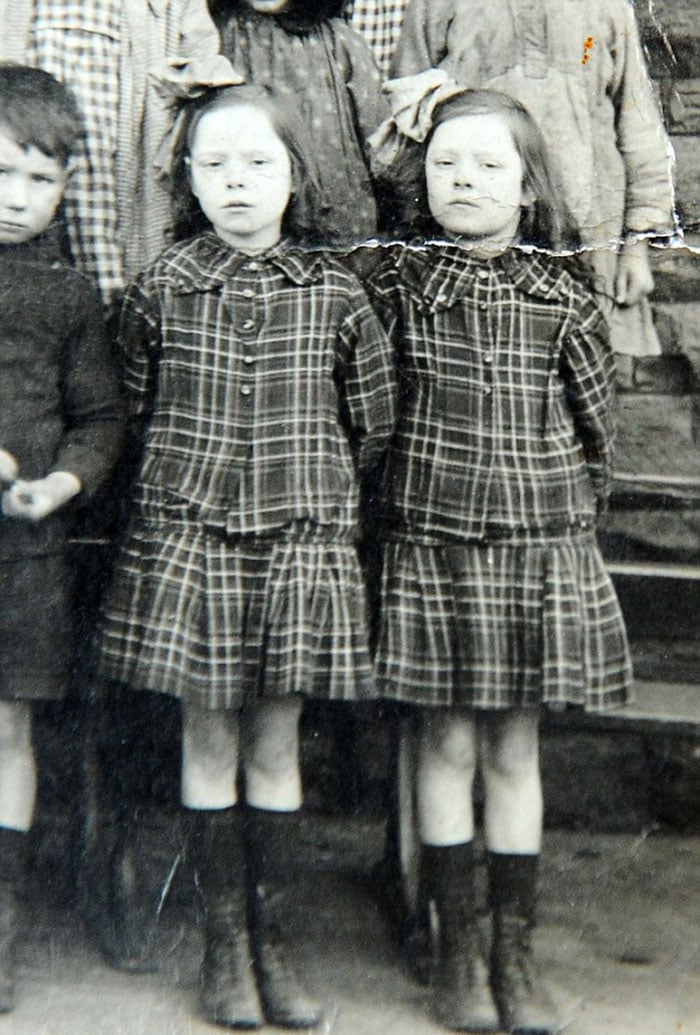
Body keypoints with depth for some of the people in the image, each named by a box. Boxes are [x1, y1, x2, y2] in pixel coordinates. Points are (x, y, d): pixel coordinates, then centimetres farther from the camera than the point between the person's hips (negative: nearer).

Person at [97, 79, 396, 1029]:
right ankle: (224, 942, 18)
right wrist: (189, 483, 6)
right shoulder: (162, 289, -1)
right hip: (187, 539, 0)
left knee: (276, 745, 7)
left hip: (301, 541, 0)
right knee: (209, 740, 5)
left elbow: (373, 423, 8)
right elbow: (134, 408, 9)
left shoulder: (335, 294, 0)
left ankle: (270, 940, 20)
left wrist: (311, 484, 8)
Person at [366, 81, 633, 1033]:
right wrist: (390, 149, 6)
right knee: (447, 745, 5)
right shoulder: (397, 283, 0)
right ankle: (457, 950, 17)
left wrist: (568, 515, 6)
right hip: (431, 543, 0)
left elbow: (598, 430, 9)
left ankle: (515, 953, 17)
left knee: (514, 751, 7)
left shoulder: (563, 299, 1)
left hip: (538, 550, 1)